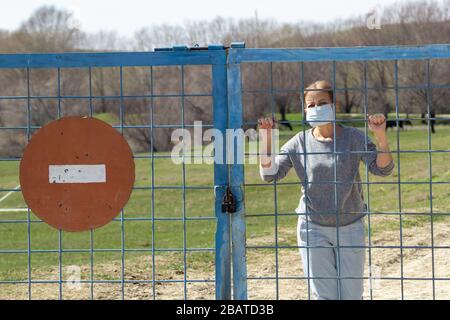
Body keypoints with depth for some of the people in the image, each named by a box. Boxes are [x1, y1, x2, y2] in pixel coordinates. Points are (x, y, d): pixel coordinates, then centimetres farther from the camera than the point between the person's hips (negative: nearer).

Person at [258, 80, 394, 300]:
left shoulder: (353, 138, -6)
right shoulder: (299, 143, -2)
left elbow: (382, 169, -14)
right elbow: (269, 174, -4)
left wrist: (381, 135, -30)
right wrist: (266, 139, -17)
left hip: (350, 228, -1)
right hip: (313, 228, 1)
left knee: (351, 294, 6)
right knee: (323, 295, 4)